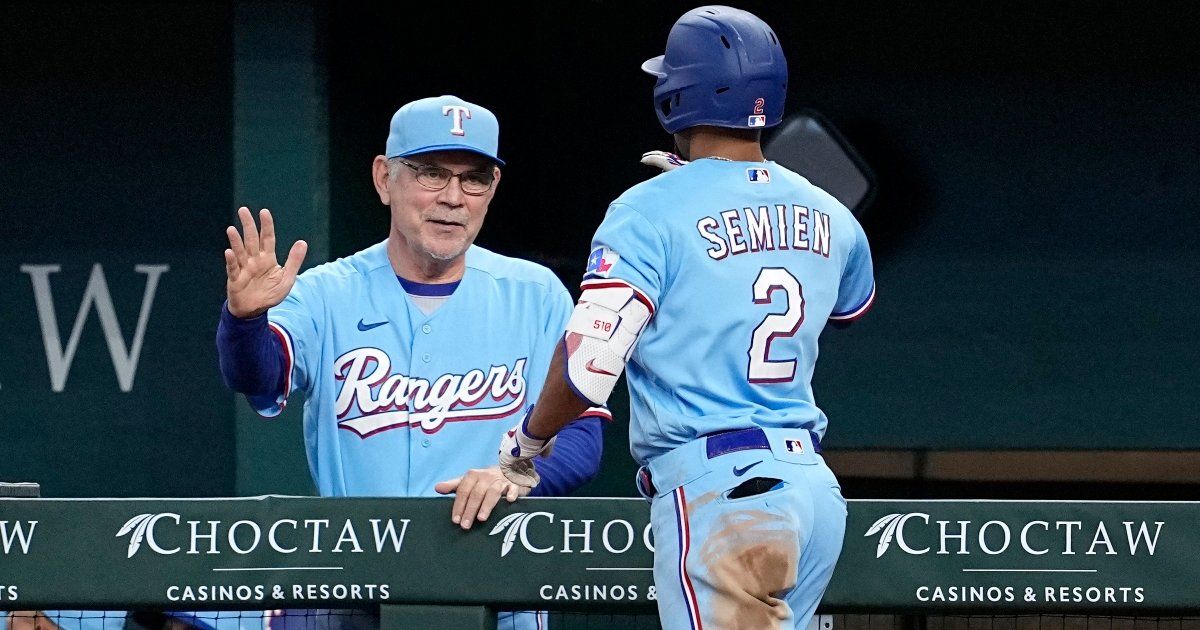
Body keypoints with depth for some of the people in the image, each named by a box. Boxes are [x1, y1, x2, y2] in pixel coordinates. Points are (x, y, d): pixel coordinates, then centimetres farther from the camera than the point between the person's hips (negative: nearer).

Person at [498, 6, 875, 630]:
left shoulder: (652, 210, -6)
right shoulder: (828, 216, 13)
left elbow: (585, 371, -12)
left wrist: (524, 444, 9)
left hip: (716, 487, -7)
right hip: (816, 485, 7)